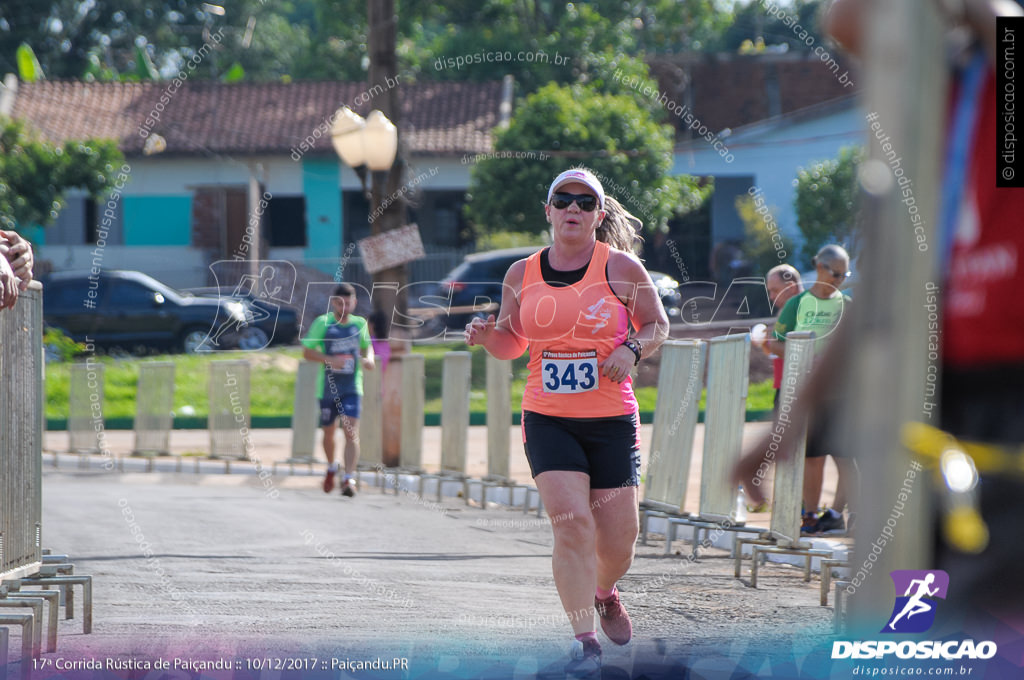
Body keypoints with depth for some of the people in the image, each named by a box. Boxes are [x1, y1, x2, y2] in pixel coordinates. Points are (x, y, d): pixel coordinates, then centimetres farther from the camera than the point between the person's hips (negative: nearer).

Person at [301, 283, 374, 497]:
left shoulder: (360, 324, 5)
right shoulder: (322, 323, -4)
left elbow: (367, 346, 22)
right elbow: (307, 352, -4)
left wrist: (369, 359, -1)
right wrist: (330, 359, -20)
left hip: (352, 389, 0)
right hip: (327, 388, 0)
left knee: (351, 432, -15)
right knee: (328, 432, 13)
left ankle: (349, 479, -18)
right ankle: (331, 468, 42)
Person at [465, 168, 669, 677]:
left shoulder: (622, 267, -2)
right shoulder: (522, 274, 5)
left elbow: (657, 325, 7)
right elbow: (513, 343, 16)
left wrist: (633, 348, -13)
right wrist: (488, 336, -6)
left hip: (612, 421, 0)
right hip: (547, 420, 1)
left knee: (617, 542, 3)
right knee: (570, 520, -18)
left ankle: (604, 592, 39)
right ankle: (584, 638, -9)